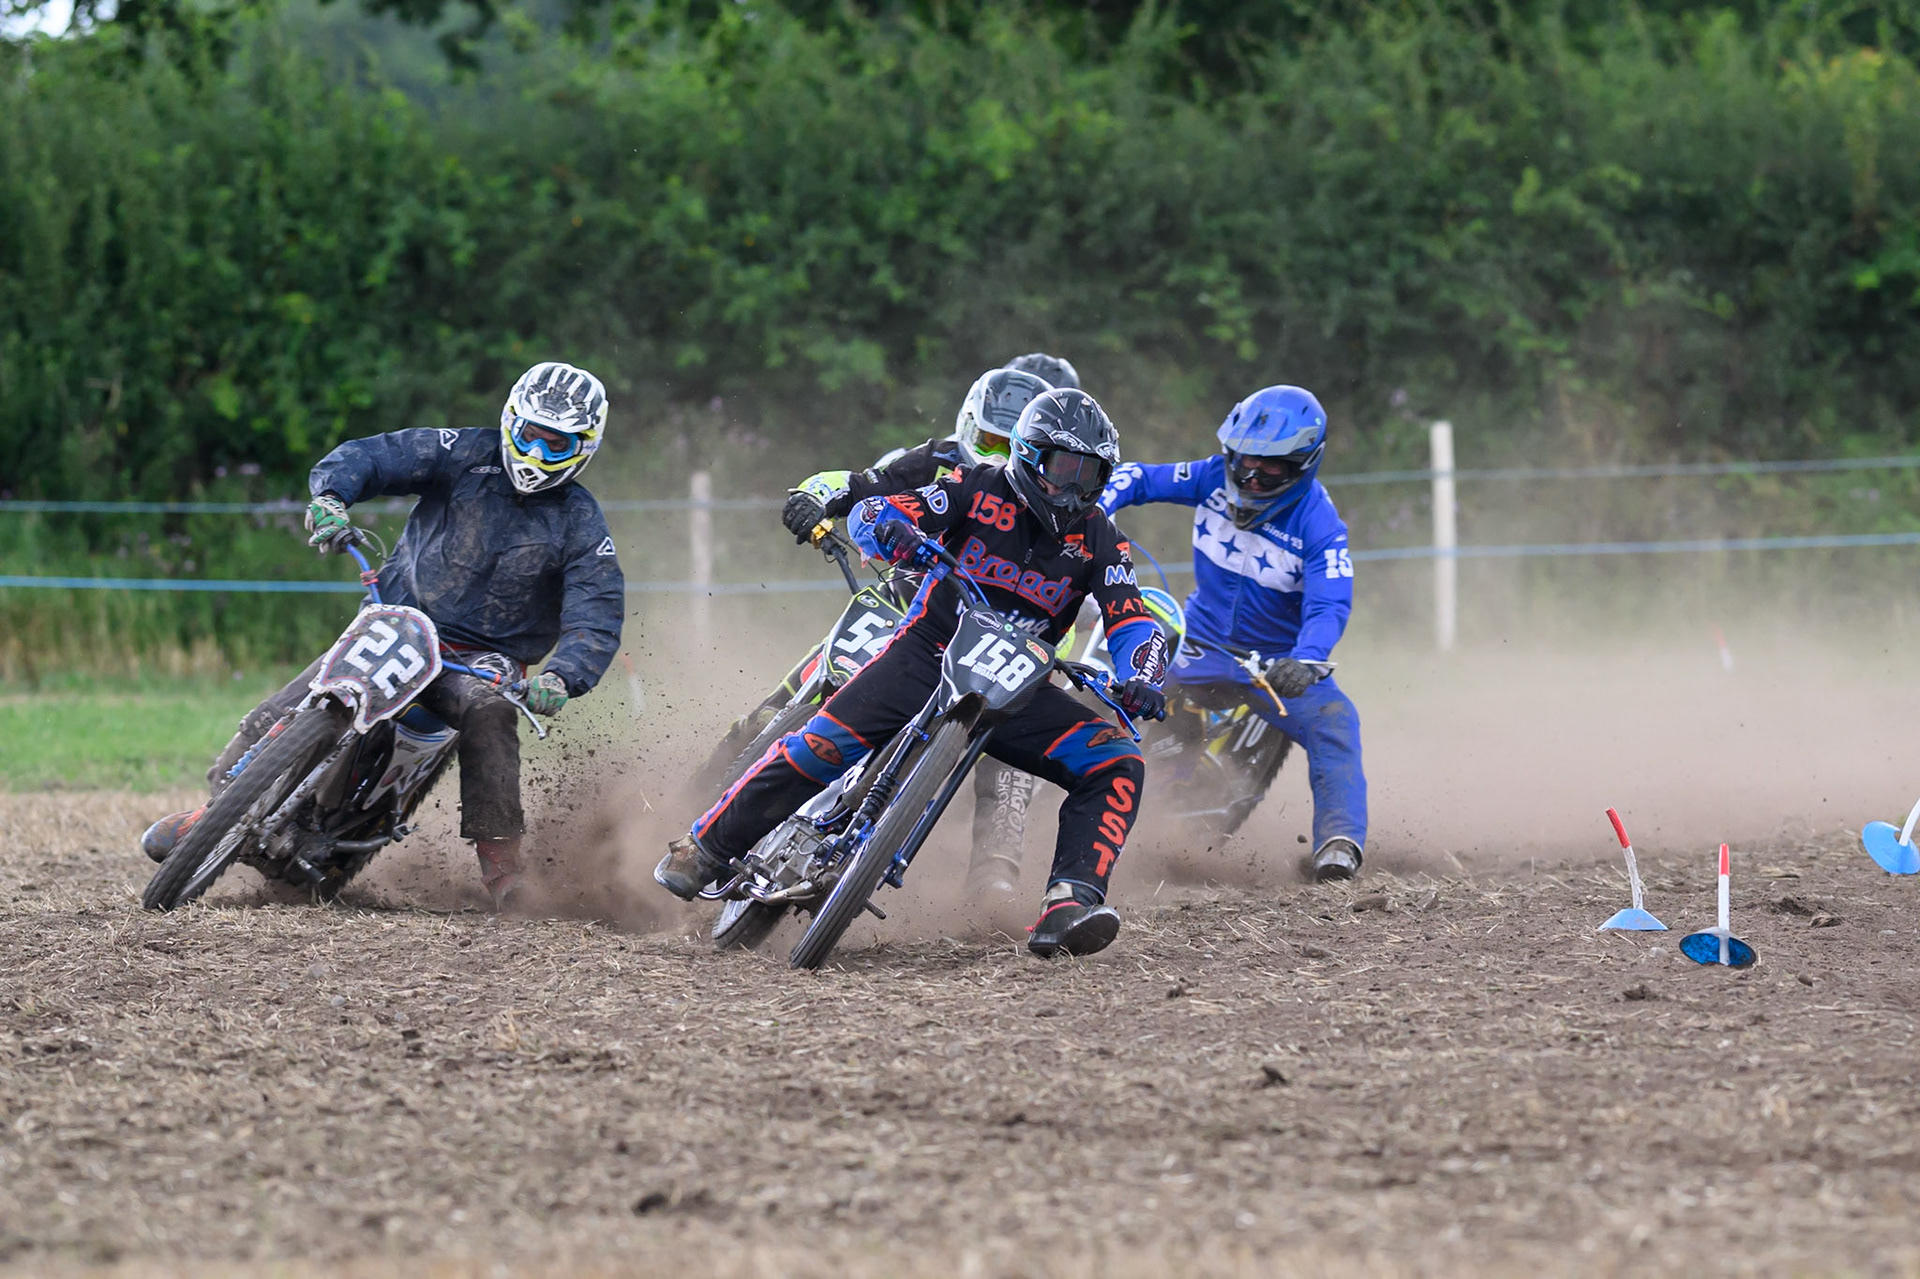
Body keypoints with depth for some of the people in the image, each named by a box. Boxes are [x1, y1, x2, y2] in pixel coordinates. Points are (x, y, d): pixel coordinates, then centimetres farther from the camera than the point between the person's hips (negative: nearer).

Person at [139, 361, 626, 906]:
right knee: (275, 719, -8)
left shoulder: (582, 526, -3)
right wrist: (330, 497, -32)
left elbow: (596, 621, -11)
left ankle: (500, 864, -32)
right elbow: (368, 457, -9)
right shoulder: (468, 455, -2)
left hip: (481, 658, -2)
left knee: (488, 713, -37)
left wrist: (560, 679, -32)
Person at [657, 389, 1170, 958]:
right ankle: (706, 848, 2)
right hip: (929, 652, -3)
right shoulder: (981, 490, -6)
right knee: (819, 746, -20)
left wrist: (1140, 679, -28)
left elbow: (1132, 622, -6)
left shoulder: (1097, 538, 0)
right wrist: (892, 530, -37)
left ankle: (1069, 907, -30)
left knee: (1117, 766, -18)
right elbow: (867, 515, -12)